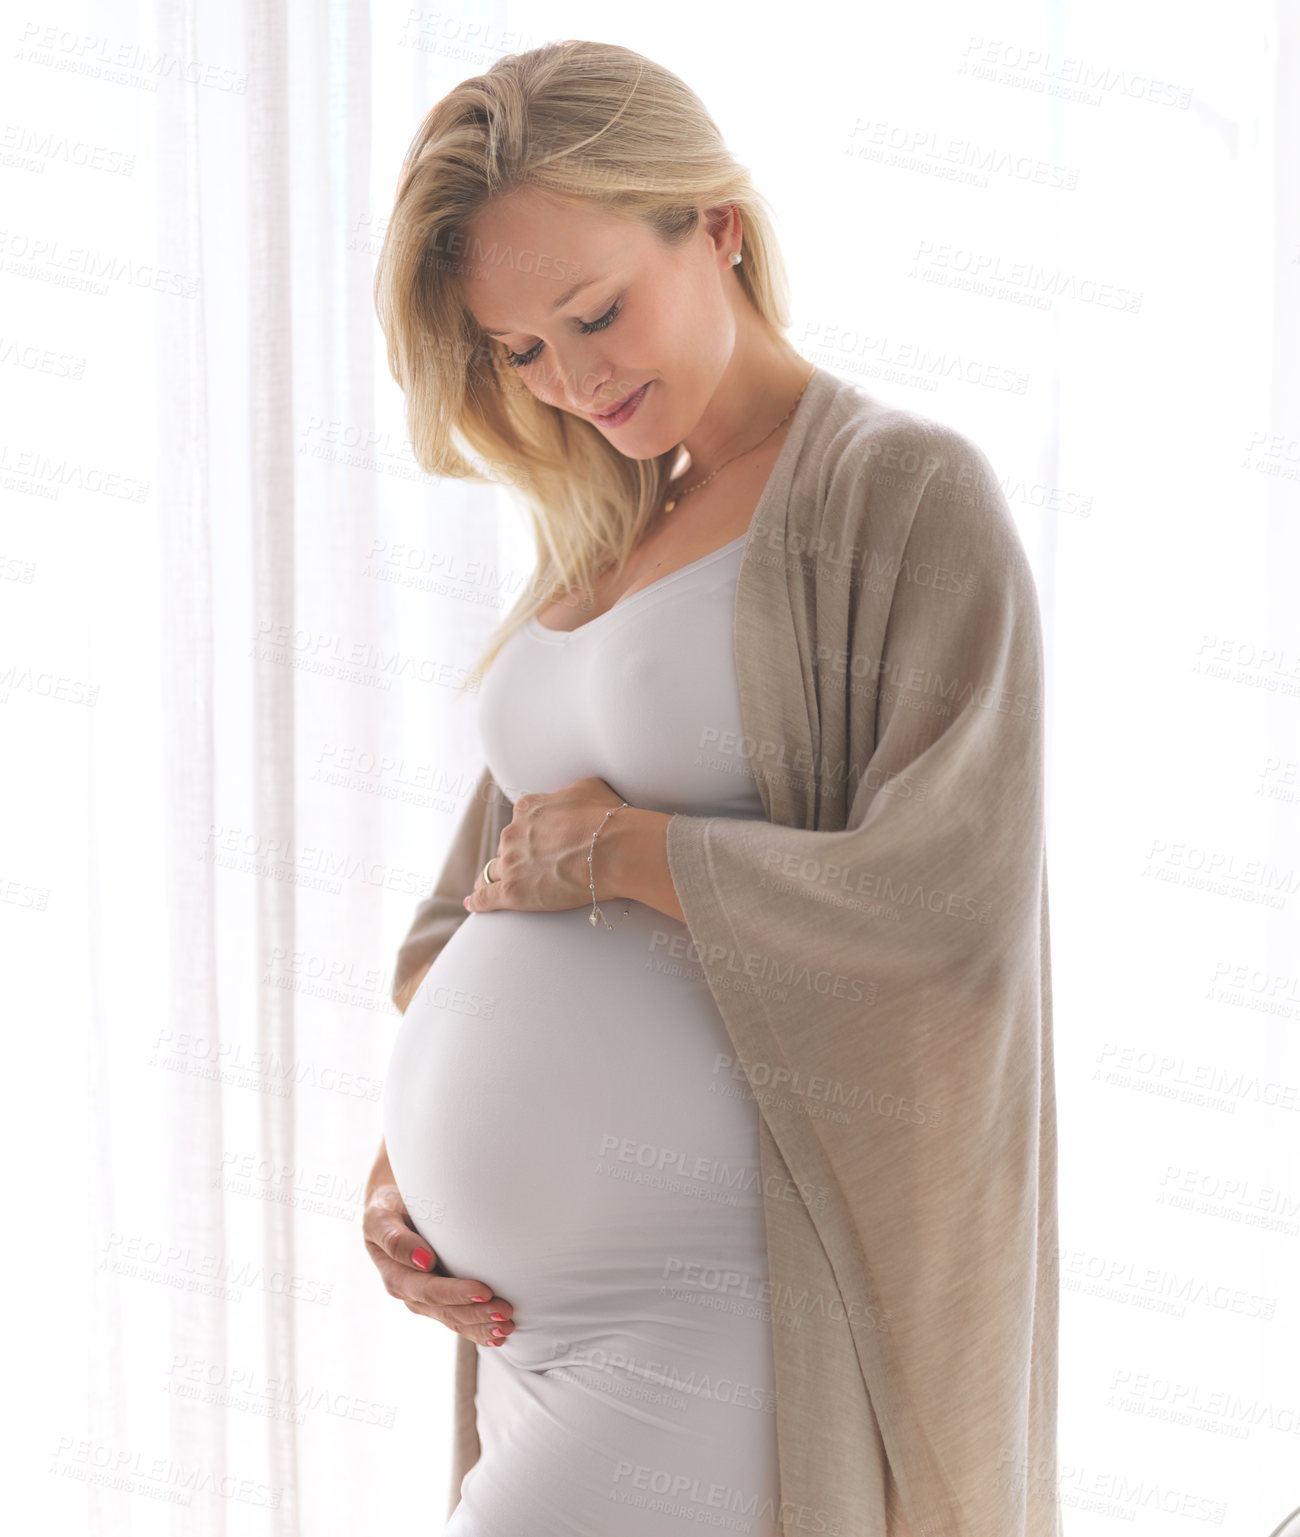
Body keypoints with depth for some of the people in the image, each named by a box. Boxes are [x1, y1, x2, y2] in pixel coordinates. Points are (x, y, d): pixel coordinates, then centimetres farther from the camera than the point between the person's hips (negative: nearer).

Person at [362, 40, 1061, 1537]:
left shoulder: (908, 494, -8)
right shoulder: (600, 544, 14)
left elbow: (948, 916, -18)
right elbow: (477, 908, 19)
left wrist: (623, 849, -9)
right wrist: (401, 1159, 4)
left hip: (724, 1340, -7)